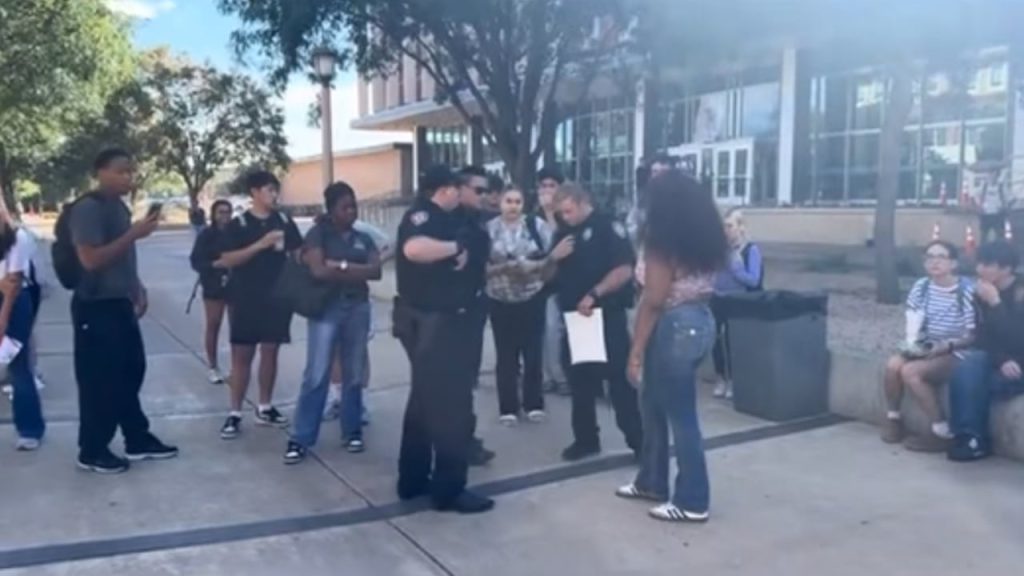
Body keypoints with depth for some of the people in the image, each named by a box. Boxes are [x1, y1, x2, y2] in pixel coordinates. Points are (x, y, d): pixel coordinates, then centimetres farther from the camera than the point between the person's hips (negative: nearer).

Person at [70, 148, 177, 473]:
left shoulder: (119, 206, 13)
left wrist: (138, 289, 14)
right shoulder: (88, 208, -15)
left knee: (131, 373, 14)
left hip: (120, 303, 9)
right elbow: (91, 260, -24)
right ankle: (92, 451, 13)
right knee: (99, 380, 0)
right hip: (96, 307, -9)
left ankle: (138, 440, 25)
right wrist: (134, 234, -24)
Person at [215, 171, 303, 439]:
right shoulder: (238, 224, -3)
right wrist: (260, 245, -21)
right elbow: (227, 260, -11)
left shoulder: (285, 222, 6)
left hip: (278, 297, 3)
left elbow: (299, 254, 9)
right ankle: (235, 414, 5)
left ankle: (264, 408, 21)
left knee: (270, 351, 10)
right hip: (247, 298, -3)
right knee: (242, 355, 0)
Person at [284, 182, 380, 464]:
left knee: (354, 374, 8)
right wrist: (357, 272, -5)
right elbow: (319, 270, -14)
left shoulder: (364, 239, 13)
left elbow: (376, 271, -1)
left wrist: (341, 266, -11)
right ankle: (300, 439, -1)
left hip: (358, 308, 4)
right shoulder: (318, 234, 0)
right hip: (327, 307, -4)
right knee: (316, 375, -7)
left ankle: (352, 432, 19)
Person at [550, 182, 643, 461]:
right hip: (574, 317, 6)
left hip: (607, 315, -6)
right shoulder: (563, 233, 13)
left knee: (620, 379, -3)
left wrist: (594, 295, -22)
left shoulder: (608, 228, -7)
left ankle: (638, 440, 5)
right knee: (580, 380, 11)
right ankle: (586, 438, 22)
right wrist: (554, 257, -5)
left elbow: (624, 270, -15)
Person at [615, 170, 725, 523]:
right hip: (701, 320, 9)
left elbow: (654, 300, -18)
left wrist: (636, 349, -14)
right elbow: (701, 285, 10)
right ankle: (651, 482, 31)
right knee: (655, 404, 20)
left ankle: (692, 502, 11)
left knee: (681, 416, 0)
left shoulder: (662, 239, -13)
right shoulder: (705, 238, 10)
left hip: (675, 327, -9)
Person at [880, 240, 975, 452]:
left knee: (910, 371, -29)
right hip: (926, 349, 6)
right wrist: (912, 343, -12)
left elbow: (973, 336, -12)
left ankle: (943, 433, -18)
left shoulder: (966, 291, -14)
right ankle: (893, 418, 0)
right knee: (893, 364, -23)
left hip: (955, 354, -6)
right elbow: (914, 323, 6)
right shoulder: (921, 286, 3)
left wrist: (947, 345, -25)